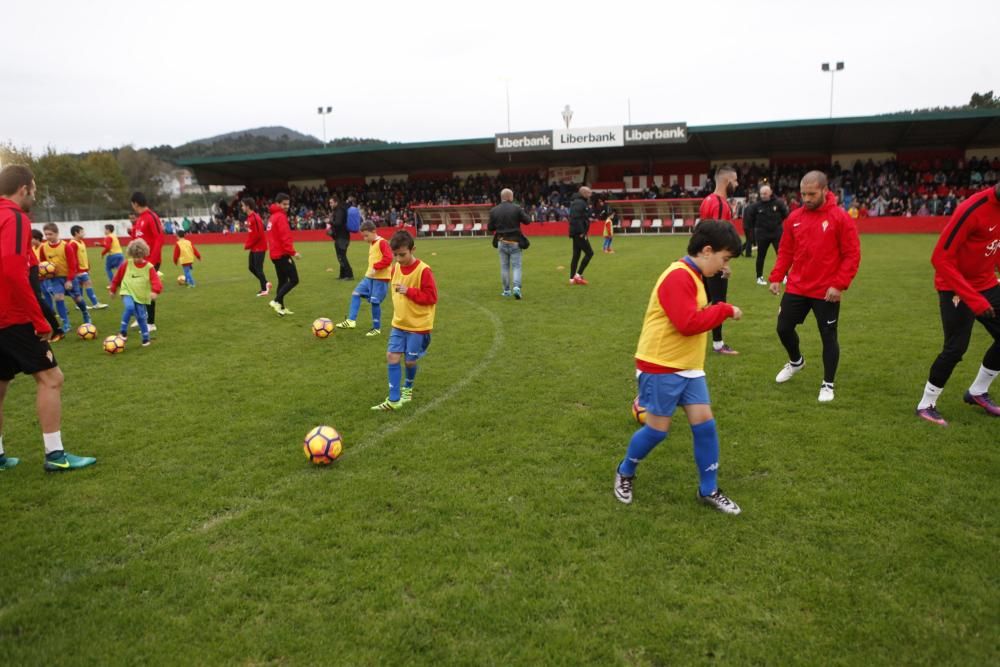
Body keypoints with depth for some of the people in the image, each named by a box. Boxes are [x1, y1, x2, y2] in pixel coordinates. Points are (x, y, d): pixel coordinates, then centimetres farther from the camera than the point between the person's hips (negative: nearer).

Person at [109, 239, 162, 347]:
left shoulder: (149, 267, -8)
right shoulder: (127, 264, -2)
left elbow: (156, 281, -18)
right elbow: (118, 277, 12)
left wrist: (155, 291, -37)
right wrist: (113, 289, 19)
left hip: (141, 296, 0)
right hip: (128, 293, 0)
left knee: (141, 317, 5)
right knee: (130, 307, -29)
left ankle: (146, 338, 22)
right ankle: (123, 331, -14)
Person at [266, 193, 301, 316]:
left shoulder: (272, 217, 17)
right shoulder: (281, 217, -13)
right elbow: (285, 237, -22)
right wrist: (292, 252, -21)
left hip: (275, 254, 10)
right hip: (282, 254, -10)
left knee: (282, 281, 14)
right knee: (294, 280, -8)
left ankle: (281, 308, 16)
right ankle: (276, 301, -13)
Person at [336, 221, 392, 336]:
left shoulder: (382, 242, -14)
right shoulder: (371, 244, 15)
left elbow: (388, 258, -25)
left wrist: (375, 267, -26)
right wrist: (371, 270, 16)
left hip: (380, 278, -9)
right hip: (369, 277, 9)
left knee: (375, 302, -5)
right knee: (356, 293, 2)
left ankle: (377, 328, 9)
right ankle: (351, 320, 2)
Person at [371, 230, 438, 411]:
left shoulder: (423, 270, -18)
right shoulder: (395, 268, 2)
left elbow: (432, 297, -18)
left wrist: (409, 291, -27)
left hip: (418, 325, -5)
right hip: (398, 323, 5)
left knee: (410, 360, 6)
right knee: (392, 357, -3)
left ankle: (407, 388, 36)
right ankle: (393, 400, 1)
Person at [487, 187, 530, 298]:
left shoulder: (494, 210, -2)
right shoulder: (517, 208, -9)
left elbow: (490, 228, 1)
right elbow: (527, 221, -3)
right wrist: (522, 213, 15)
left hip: (502, 242, 2)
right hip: (515, 242, -2)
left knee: (504, 266, 12)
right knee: (516, 265, 2)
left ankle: (506, 290, 17)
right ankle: (516, 287, -16)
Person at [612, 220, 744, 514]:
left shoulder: (693, 277, 12)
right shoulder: (678, 277, -20)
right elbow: (688, 323, -26)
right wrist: (725, 309, -18)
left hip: (688, 367, 9)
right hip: (660, 367, -9)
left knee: (704, 422, 5)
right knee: (657, 429, 2)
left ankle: (709, 490, 18)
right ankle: (624, 473, 27)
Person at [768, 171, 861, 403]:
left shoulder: (841, 218, -10)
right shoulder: (795, 217, 4)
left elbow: (852, 255, -10)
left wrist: (839, 284, -17)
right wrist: (776, 277, 3)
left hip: (826, 292, -4)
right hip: (796, 288, 5)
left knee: (828, 337, 4)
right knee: (784, 328, 12)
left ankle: (827, 384, 18)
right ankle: (796, 361, 41)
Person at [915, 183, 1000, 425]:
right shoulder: (972, 210, -27)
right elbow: (940, 259, -27)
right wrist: (973, 299, -28)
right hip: (956, 288, -8)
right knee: (956, 348, -9)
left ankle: (977, 392, 29)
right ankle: (926, 405, 8)